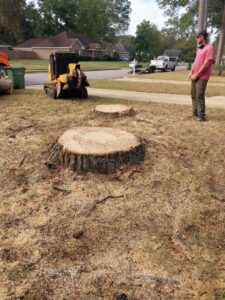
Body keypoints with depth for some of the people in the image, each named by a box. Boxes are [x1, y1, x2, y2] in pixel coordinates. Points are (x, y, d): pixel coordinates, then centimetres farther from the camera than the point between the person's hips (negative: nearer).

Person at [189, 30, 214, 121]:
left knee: (199, 96, -10)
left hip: (202, 77, -9)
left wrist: (197, 75, -17)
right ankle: (195, 112, 21)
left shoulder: (209, 48, -13)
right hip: (195, 76, 9)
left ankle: (201, 116, -4)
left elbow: (206, 64, -18)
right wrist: (191, 72, 5)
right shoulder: (199, 48, 16)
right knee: (194, 95, 12)